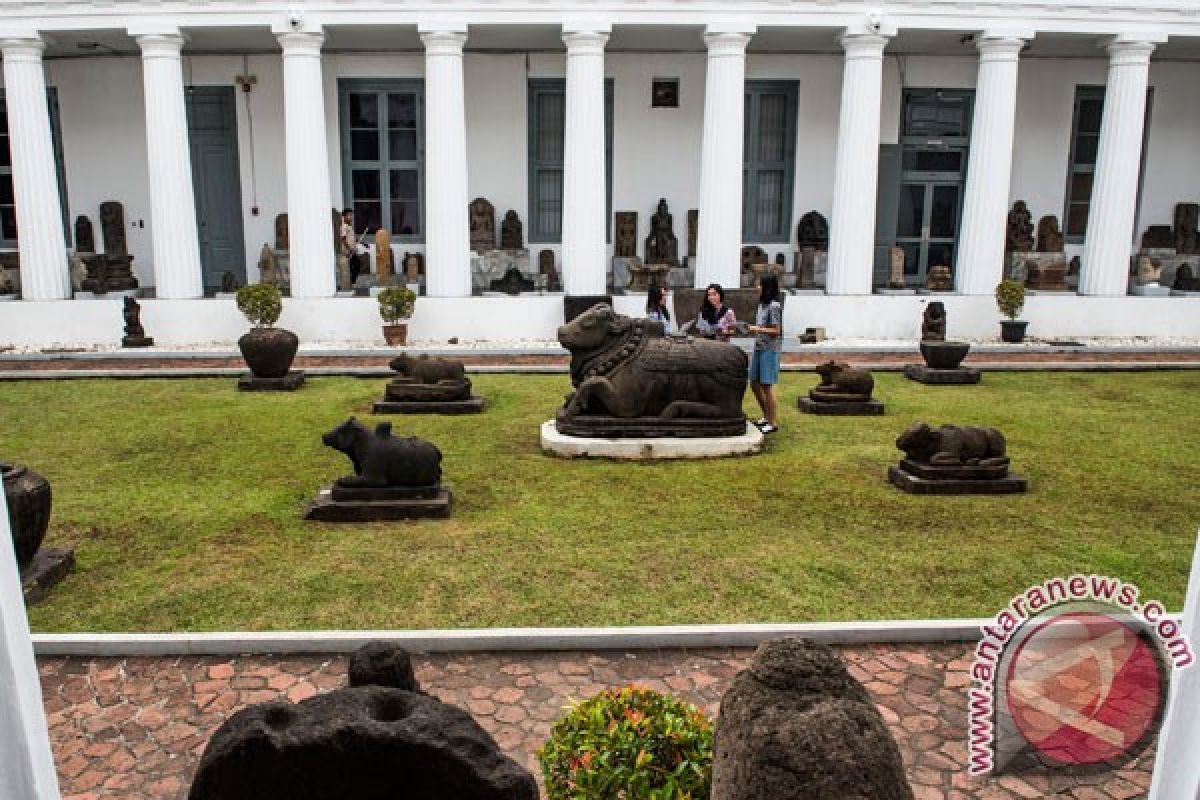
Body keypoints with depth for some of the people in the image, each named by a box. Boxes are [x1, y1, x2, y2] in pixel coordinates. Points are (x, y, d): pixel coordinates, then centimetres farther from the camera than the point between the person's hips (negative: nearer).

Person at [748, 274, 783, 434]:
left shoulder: (774, 306, -13)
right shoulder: (761, 304, 12)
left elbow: (776, 330, -14)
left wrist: (757, 329, -13)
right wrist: (752, 328, 6)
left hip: (770, 350, -9)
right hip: (759, 348, 9)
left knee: (767, 385, -3)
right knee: (754, 383, 13)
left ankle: (773, 422, 8)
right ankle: (767, 416, 28)